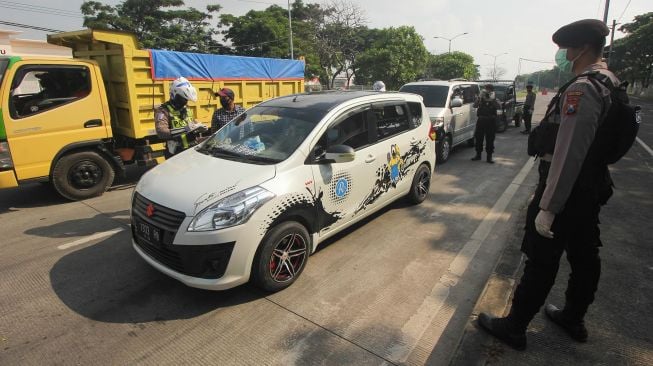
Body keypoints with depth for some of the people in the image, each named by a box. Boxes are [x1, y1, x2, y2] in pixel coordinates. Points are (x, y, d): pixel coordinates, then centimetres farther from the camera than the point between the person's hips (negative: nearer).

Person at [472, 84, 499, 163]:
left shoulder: (494, 100, 5)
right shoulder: (481, 99, 8)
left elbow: (497, 106, -15)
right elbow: (475, 105, -10)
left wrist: (492, 99, -23)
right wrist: (481, 98, -20)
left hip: (491, 121, -1)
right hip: (481, 120, 1)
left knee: (490, 139, 1)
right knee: (478, 138, 6)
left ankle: (489, 156, 8)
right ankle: (478, 154, 20)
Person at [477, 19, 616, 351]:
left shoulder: (581, 89, -21)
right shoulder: (609, 83, 12)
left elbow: (567, 155, -28)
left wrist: (547, 207, -27)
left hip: (567, 189, -10)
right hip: (591, 187, 10)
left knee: (541, 262, -1)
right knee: (584, 257, 18)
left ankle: (514, 327, 14)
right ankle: (573, 318, 37)